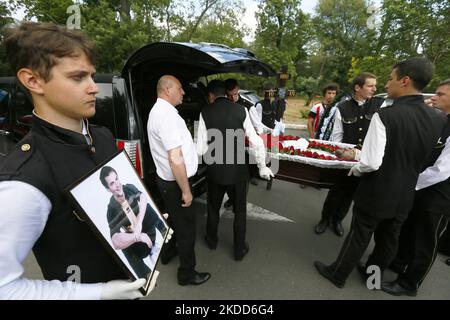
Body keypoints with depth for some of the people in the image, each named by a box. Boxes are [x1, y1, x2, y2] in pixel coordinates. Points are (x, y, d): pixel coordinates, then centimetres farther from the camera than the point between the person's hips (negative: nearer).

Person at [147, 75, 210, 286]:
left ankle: (169, 251, 50)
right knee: (186, 227, 6)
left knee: (173, 219, 28)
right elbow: (175, 159, -29)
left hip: (166, 179, 10)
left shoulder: (158, 110, 10)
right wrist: (186, 190, -21)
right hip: (174, 183, -10)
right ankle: (187, 273, 25)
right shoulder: (167, 114, -24)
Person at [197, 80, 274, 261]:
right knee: (240, 211, 18)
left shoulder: (205, 113, -8)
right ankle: (239, 250, 35)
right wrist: (262, 167, 5)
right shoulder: (241, 110, -7)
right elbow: (256, 141, -7)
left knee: (213, 207, 24)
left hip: (215, 170, 1)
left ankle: (212, 240, 47)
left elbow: (200, 149, -11)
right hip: (238, 170, 0)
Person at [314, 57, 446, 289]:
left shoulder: (385, 116, -23)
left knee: (359, 237, 11)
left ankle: (337, 274, 32)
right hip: (405, 195, 6)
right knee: (389, 240, 22)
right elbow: (423, 159, 8)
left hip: (376, 193, -6)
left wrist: (355, 169, -5)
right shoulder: (437, 120, -2)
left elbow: (371, 163, -27)